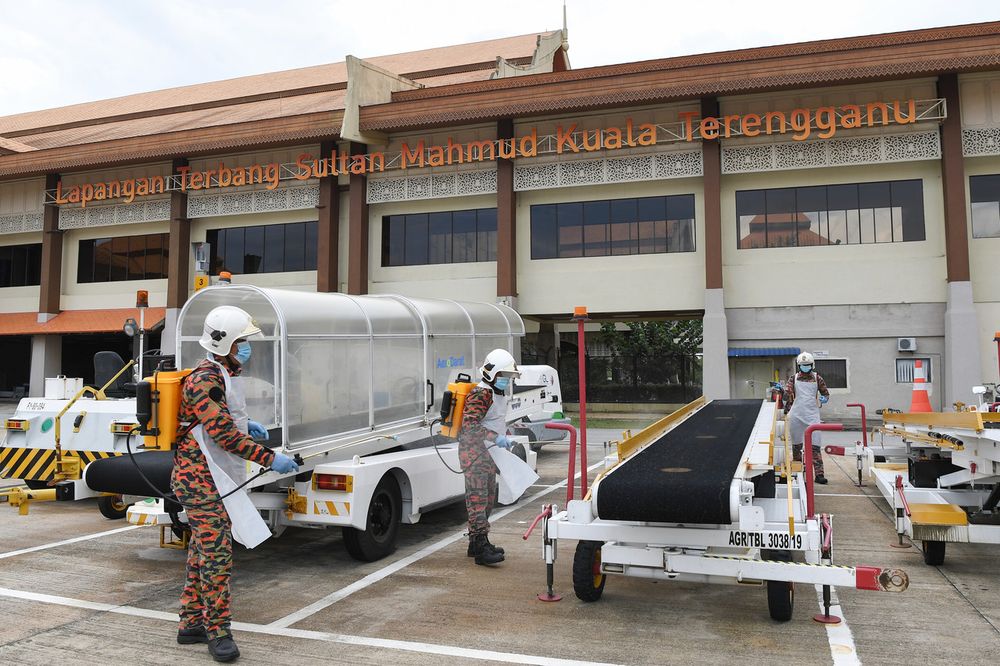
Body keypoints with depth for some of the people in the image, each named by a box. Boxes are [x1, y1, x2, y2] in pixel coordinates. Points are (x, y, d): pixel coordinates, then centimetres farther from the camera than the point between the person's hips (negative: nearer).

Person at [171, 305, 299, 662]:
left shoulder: (223, 375, 13)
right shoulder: (205, 380, -20)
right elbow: (224, 434, -25)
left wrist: (245, 424, 10)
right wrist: (269, 459, -25)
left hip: (214, 478, 11)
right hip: (201, 479, -11)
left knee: (203, 551, 16)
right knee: (216, 553, -7)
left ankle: (192, 623, 27)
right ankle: (217, 633, 2)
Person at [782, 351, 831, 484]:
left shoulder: (817, 378, 6)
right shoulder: (793, 378, 5)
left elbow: (825, 392, 15)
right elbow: (787, 394, 1)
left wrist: (824, 398, -7)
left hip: (812, 415, -1)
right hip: (796, 415, 1)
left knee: (815, 446, -8)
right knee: (796, 444, 11)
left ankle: (819, 474, -8)